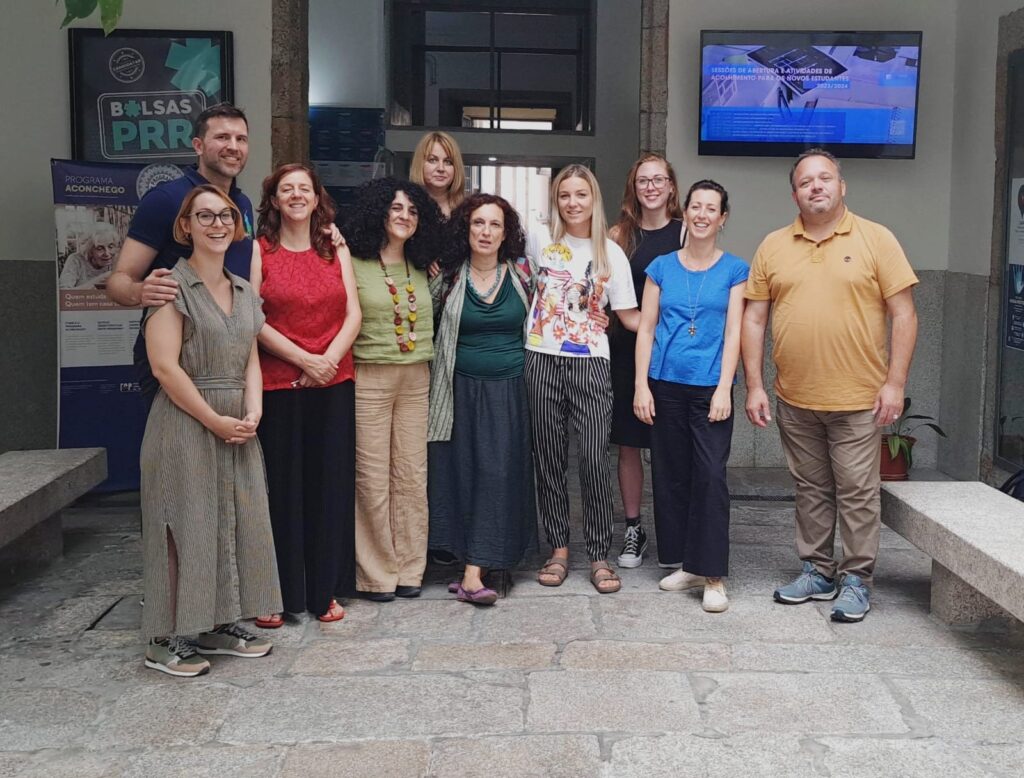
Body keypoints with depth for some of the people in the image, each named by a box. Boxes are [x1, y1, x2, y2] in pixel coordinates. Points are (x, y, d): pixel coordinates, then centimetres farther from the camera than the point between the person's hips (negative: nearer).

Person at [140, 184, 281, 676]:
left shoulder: (244, 291, 14)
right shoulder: (172, 286, -8)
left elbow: (251, 359, 13)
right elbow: (165, 366, -15)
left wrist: (252, 414, -5)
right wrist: (215, 421, -15)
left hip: (238, 427, 7)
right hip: (185, 425, -7)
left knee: (237, 522, 9)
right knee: (186, 526, -3)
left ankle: (222, 626, 21)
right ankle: (166, 640, 7)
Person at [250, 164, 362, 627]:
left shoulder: (336, 250, 12)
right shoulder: (260, 250, 2)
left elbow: (353, 314, 5)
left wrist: (329, 359, -10)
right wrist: (304, 359, -13)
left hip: (334, 384, 3)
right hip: (277, 385, -3)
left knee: (330, 485, 7)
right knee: (280, 487, 1)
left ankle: (326, 589, 18)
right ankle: (276, 594, 12)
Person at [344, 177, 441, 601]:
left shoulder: (420, 269, 13)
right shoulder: (353, 264, -3)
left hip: (416, 379, 5)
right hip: (368, 378, -5)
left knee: (413, 476, 7)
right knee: (372, 478, -2)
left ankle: (409, 568, 17)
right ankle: (377, 573, 10)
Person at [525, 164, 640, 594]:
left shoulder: (610, 253, 6)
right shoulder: (540, 241, 6)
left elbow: (630, 316, 7)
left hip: (590, 364, -1)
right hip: (542, 361, 1)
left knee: (594, 460, -7)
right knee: (549, 459, 6)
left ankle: (599, 556, 4)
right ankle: (558, 548, 19)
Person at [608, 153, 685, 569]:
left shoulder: (686, 233, 1)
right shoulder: (619, 235, 7)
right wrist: (604, 332, -4)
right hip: (626, 348, 2)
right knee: (628, 443, 6)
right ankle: (633, 529, 18)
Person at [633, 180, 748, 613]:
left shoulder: (734, 270, 4)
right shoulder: (661, 268, 8)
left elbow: (733, 333, -1)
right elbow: (646, 329, 7)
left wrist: (724, 389, -10)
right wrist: (642, 385, -1)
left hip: (710, 387, -3)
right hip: (666, 385, 3)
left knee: (710, 476, -10)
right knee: (671, 475, 7)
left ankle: (713, 576, -5)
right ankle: (686, 564, 20)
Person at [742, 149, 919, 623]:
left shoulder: (876, 240, -2)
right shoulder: (773, 247, 5)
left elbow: (903, 314, -4)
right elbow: (754, 320, 6)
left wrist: (895, 383, -9)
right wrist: (754, 386, 1)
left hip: (858, 399, -3)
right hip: (794, 400, 3)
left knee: (857, 492, 3)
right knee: (810, 490, 14)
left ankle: (857, 579, 16)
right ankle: (817, 570, 27)